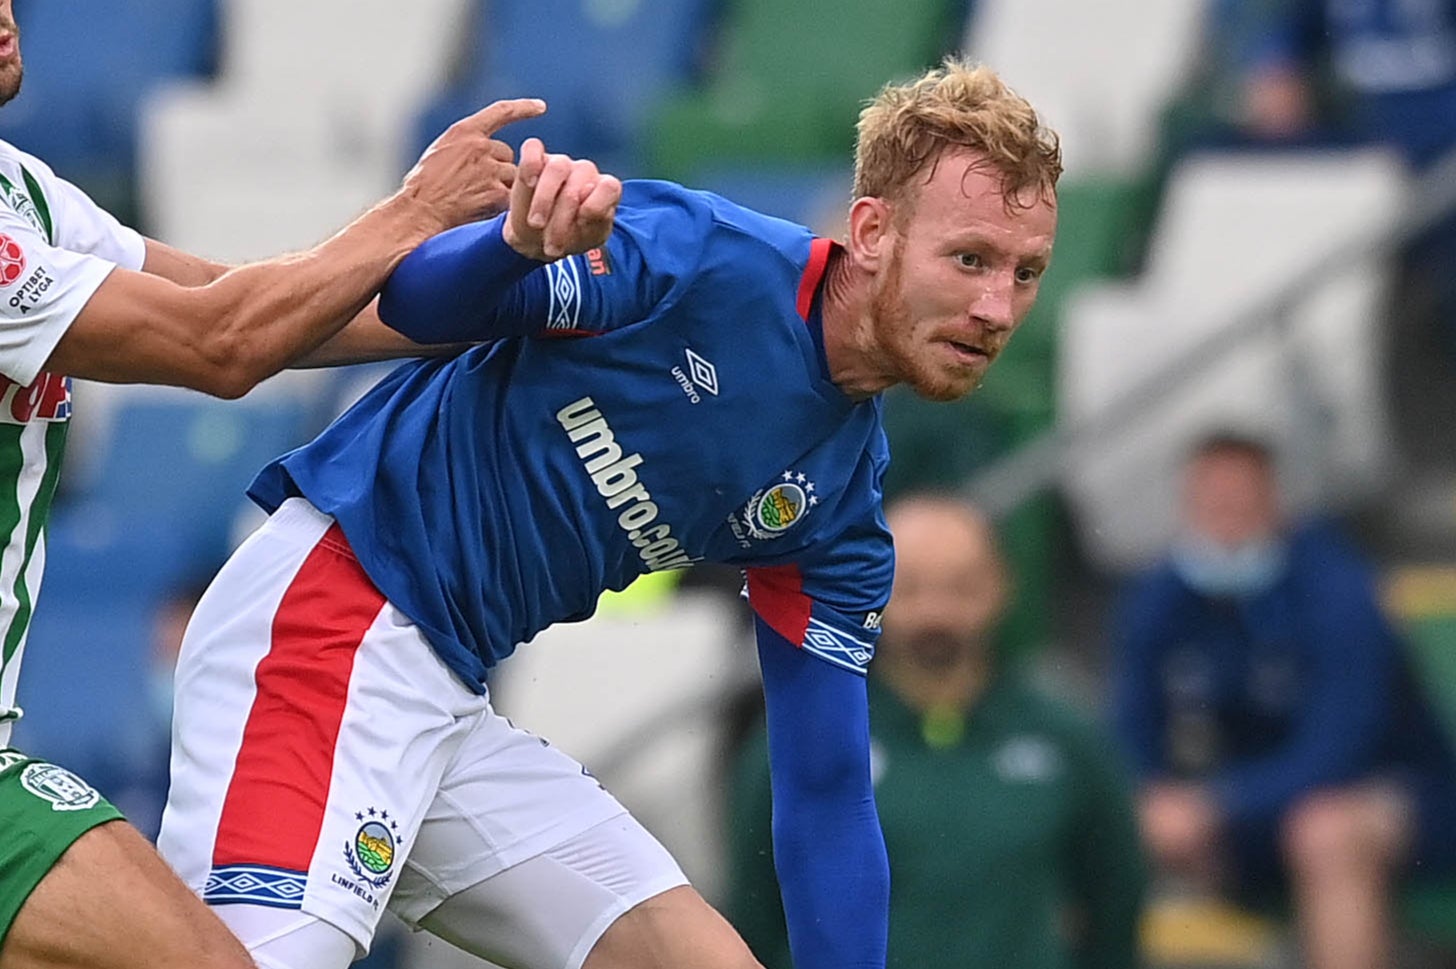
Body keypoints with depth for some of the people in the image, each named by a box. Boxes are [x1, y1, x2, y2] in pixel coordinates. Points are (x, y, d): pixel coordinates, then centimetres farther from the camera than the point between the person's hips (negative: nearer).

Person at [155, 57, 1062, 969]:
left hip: (452, 704, 8)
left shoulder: (842, 509, 8)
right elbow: (416, 303, -15)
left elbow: (825, 794, 11)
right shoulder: (701, 255, -11)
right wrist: (516, 242, -38)